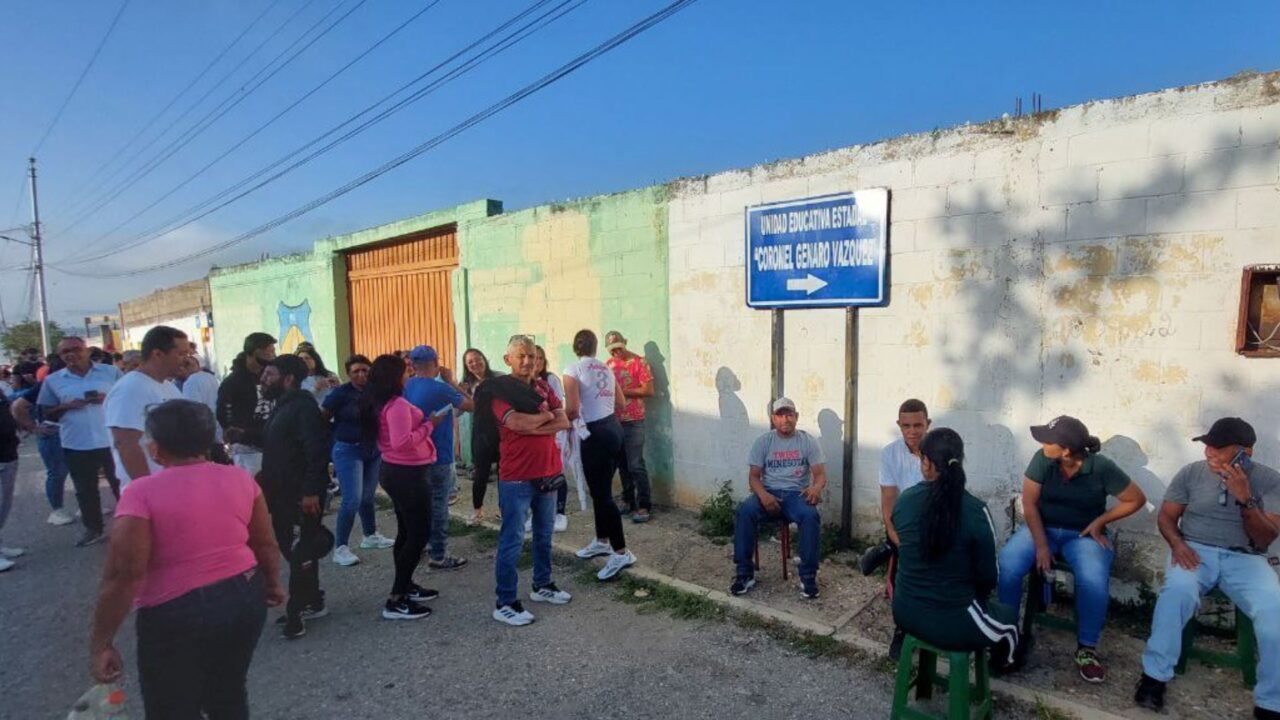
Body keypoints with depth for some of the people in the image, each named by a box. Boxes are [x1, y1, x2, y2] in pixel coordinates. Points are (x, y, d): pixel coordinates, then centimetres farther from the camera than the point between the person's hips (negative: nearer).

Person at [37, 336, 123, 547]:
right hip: (76, 445, 2)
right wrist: (65, 407, -11)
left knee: (122, 484, 8)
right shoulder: (53, 380, 4)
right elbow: (46, 413, 8)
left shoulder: (110, 372, 0)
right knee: (85, 490, 12)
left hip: (112, 441, -2)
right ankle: (93, 529, 26)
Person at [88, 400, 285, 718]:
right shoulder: (240, 478, -1)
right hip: (244, 599, 5)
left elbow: (124, 576, -16)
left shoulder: (142, 493, -14)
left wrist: (101, 643, -7)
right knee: (229, 694, 24)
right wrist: (272, 584, 22)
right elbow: (266, 544, 7)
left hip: (178, 615, -4)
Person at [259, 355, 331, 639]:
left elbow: (316, 450, -24)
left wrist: (311, 490, -27)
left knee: (300, 553, -1)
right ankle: (313, 602, 29)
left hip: (301, 494, -10)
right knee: (294, 549, 17)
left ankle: (296, 614, 9)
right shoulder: (283, 405, 14)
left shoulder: (303, 405, -17)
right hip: (285, 492, 10)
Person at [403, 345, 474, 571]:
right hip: (438, 457, -7)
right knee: (438, 505, 2)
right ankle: (438, 556, 9)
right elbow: (472, 406, -10)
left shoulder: (406, 388, 1)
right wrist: (451, 381, -5)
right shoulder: (440, 388, -20)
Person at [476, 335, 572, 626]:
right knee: (512, 541, 0)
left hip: (548, 473, 7)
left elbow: (563, 422, -1)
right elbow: (517, 422, -26)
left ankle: (542, 585, 35)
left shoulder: (543, 388, 9)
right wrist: (546, 416, -8)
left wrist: (531, 427, -15)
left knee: (544, 535, 19)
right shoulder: (499, 391, -9)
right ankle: (504, 604, 10)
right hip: (516, 478, -6)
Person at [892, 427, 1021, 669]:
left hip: (904, 612, 3)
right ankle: (1001, 666, 52)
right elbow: (988, 577, -9)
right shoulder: (975, 511, -20)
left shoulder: (903, 500, -8)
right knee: (1009, 618, 28)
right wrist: (972, 593, 13)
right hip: (952, 624, -3)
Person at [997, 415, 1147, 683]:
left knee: (1094, 581, -31)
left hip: (1083, 535, -1)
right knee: (1007, 564, -26)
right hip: (1041, 527, 1)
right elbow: (1029, 504, -10)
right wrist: (1041, 546, -16)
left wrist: (1100, 522, -9)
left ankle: (1086, 648, -7)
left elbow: (1136, 499, -2)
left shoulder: (1102, 468, -17)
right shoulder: (1042, 459, -13)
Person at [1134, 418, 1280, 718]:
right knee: (1177, 591, -34)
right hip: (1195, 551, 0)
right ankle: (1155, 675, -21)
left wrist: (1246, 500, -21)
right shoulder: (1191, 473, 3)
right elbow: (1166, 517, 6)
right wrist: (1177, 543, -15)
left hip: (1245, 558, 1)